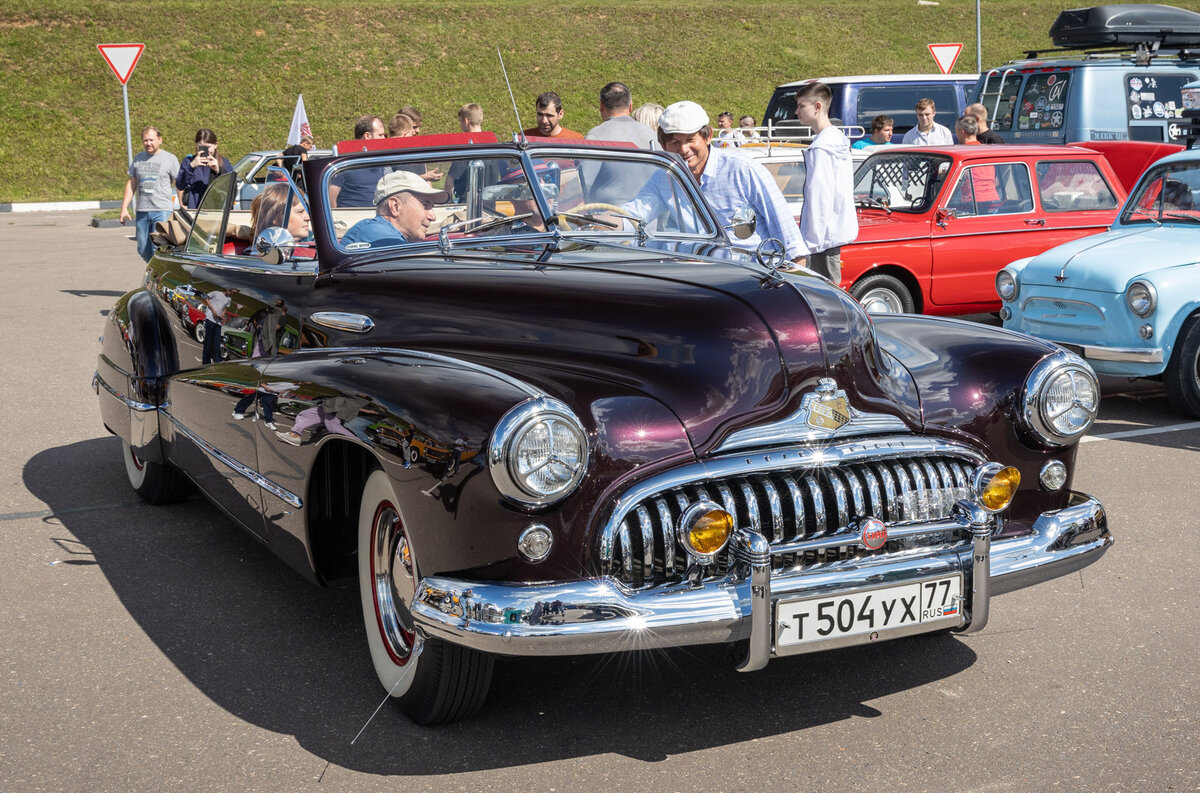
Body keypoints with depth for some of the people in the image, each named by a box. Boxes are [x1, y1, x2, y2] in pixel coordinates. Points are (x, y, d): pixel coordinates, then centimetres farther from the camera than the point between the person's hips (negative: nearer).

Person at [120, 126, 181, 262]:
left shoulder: (170, 158, 2)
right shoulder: (138, 158, 15)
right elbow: (131, 184, 18)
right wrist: (124, 208, 12)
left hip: (162, 211, -5)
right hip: (142, 211, 5)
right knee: (143, 250, 6)